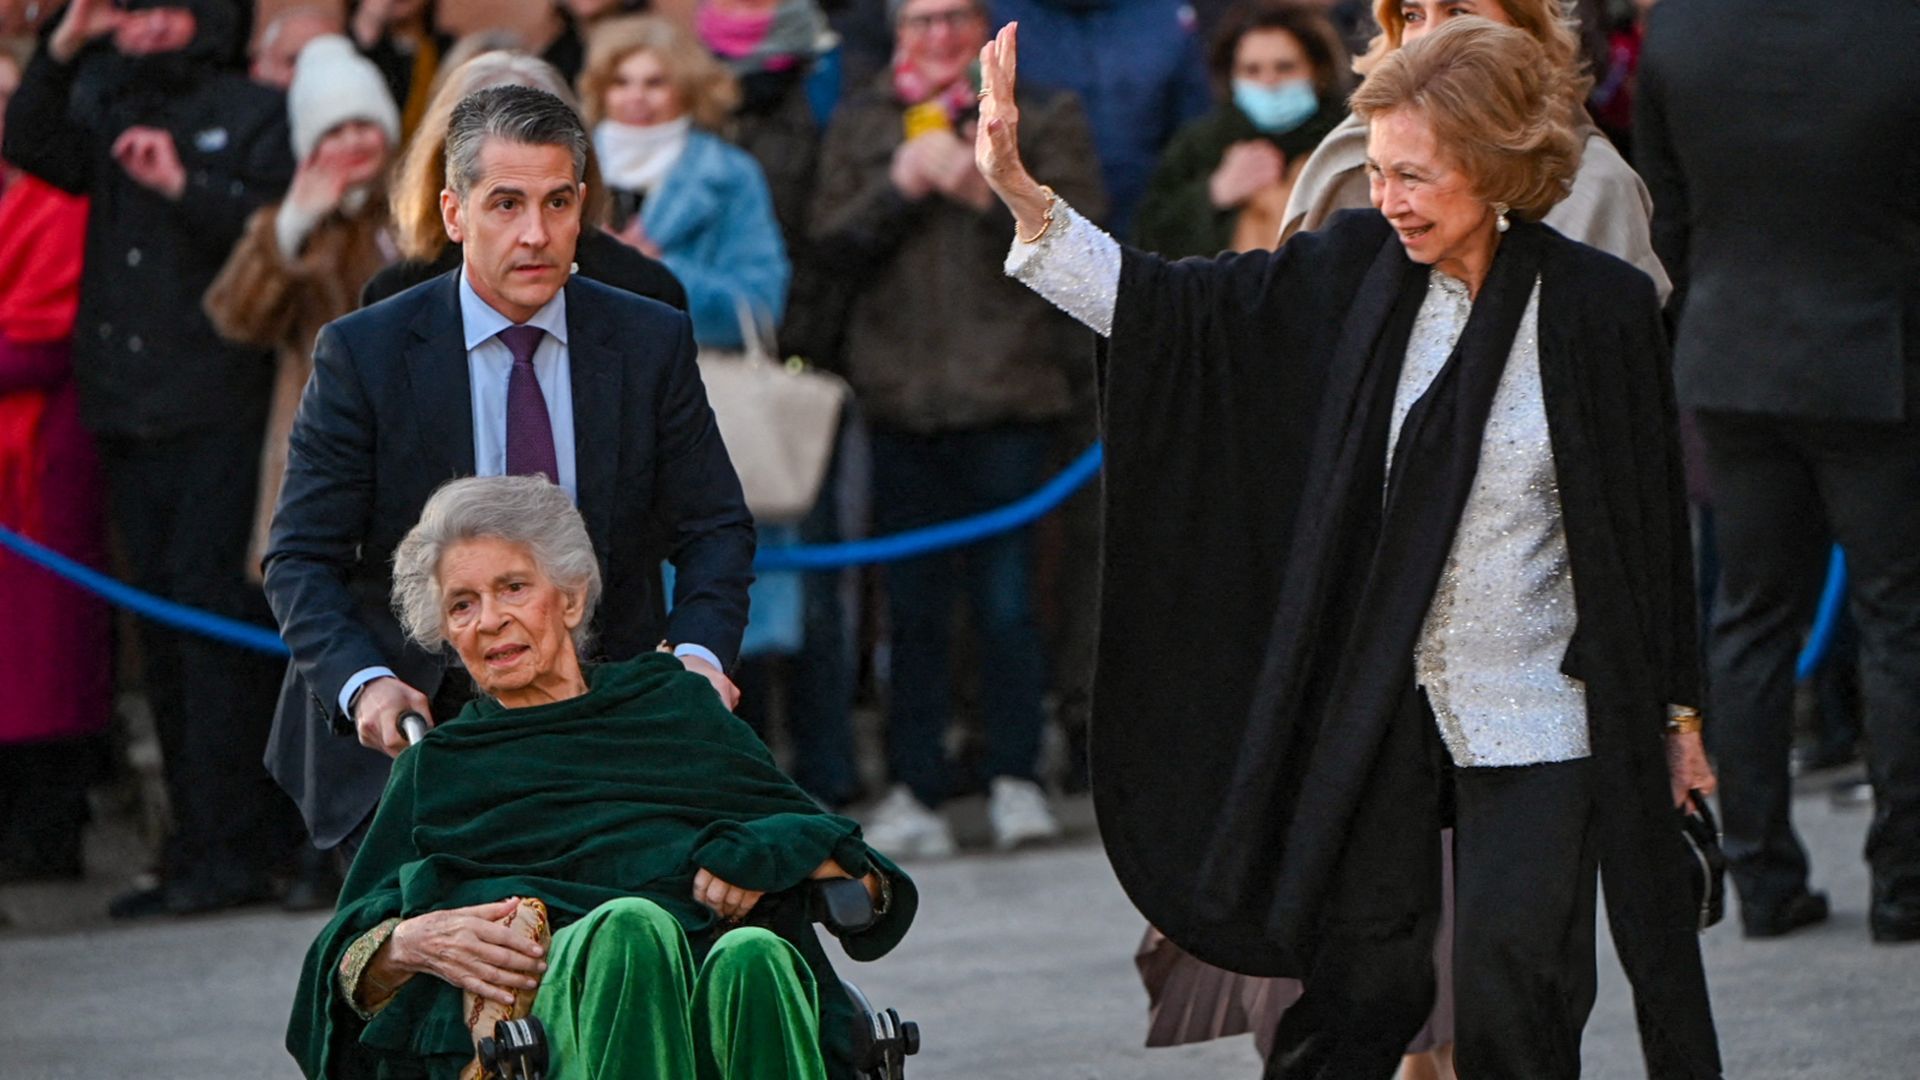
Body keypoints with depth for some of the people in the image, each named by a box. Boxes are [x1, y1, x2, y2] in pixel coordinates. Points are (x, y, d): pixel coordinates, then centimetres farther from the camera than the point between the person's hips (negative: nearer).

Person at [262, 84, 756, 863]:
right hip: (413, 736, -2)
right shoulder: (362, 354, -4)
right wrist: (363, 682, -23)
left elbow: (714, 531, 8)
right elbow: (302, 559, -4)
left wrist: (699, 651, -13)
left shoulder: (652, 344, 3)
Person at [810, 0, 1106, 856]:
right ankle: (914, 790, 7)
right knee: (913, 603, 3)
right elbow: (832, 242, 7)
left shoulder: (1042, 118, 7)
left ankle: (1016, 778, 6)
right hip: (901, 393, 2)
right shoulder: (861, 125, 15)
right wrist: (898, 188, -8)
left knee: (1006, 598, -4)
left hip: (1006, 397, -2)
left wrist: (985, 191, -13)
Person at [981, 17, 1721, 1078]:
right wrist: (1024, 197, -9)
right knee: (1358, 985, 5)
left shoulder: (1599, 306, -8)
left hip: (1533, 713, -3)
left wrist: (1675, 711, 4)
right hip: (1373, 703, 3)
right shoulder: (1356, 267, -1)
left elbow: (1651, 518, -1)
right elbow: (1174, 306, 1)